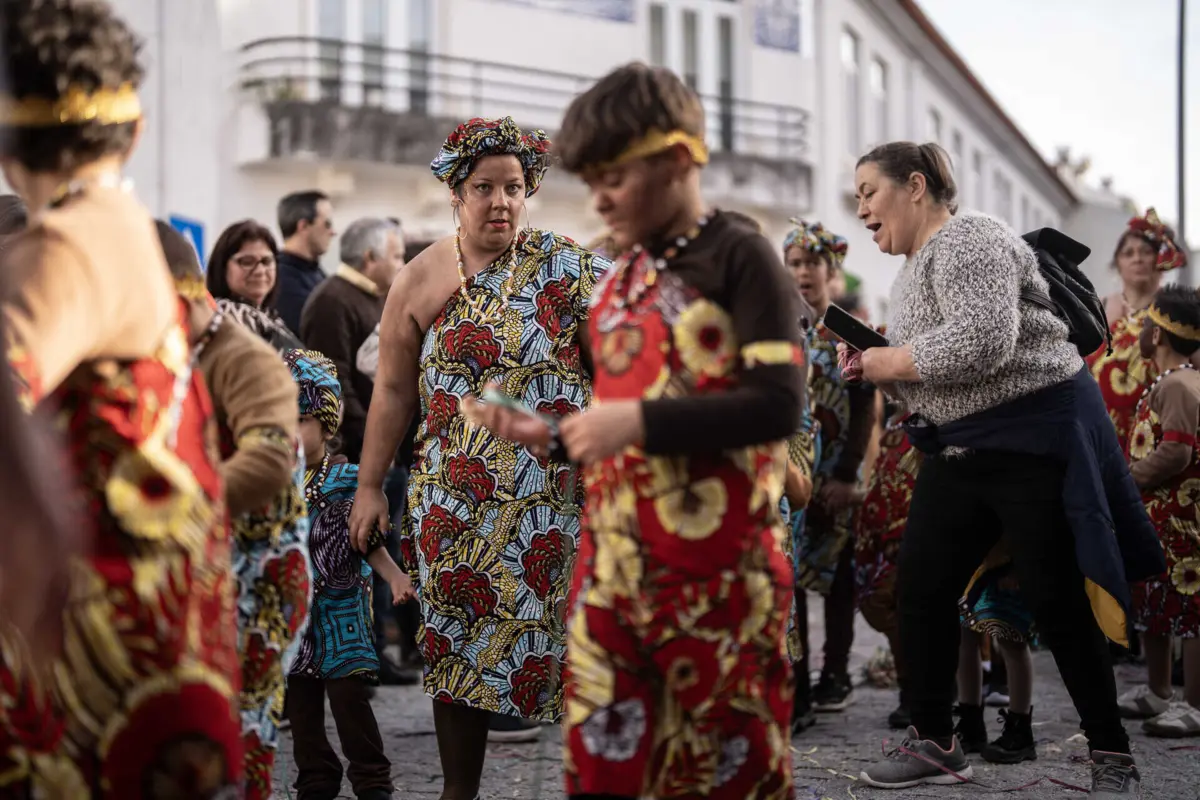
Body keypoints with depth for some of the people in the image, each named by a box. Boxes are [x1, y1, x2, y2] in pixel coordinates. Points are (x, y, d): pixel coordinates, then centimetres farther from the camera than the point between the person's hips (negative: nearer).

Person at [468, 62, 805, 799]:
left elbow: (778, 406, -18)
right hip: (612, 566, 7)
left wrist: (640, 421, -19)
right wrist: (550, 435, 5)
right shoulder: (620, 281, 15)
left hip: (719, 572, -6)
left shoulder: (740, 258, -7)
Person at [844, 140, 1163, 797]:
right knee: (920, 591, 4)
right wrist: (872, 366, 1)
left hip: (1037, 437, -9)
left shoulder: (968, 240, -15)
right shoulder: (913, 267, 14)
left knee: (1057, 603, -4)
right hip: (958, 451, 9)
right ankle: (933, 742, 15)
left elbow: (983, 341, -30)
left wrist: (890, 361, -18)